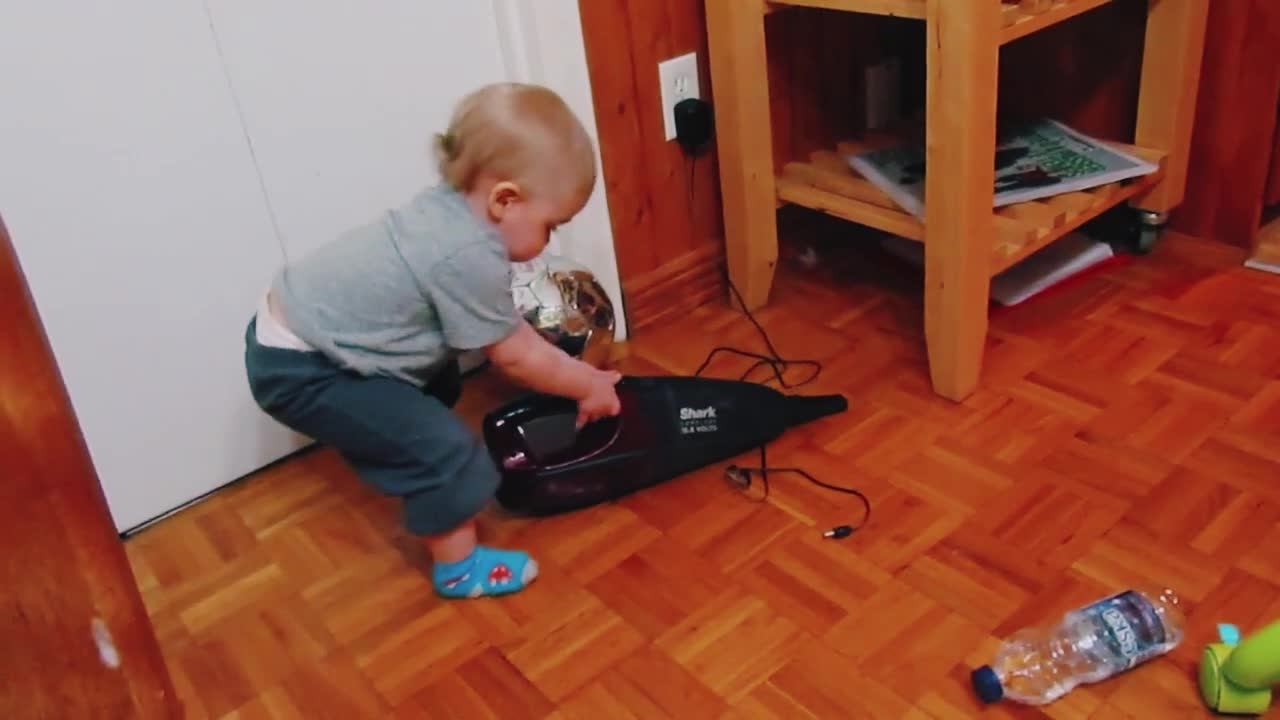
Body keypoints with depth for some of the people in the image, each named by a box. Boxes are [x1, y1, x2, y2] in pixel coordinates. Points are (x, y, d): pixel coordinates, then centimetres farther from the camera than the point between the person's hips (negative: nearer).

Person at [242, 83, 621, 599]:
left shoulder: (449, 208, -1)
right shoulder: (469, 256, -29)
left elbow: (508, 329, 10)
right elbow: (513, 357, -15)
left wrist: (575, 373, 11)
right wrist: (587, 385, 0)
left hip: (293, 329, 10)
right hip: (298, 369, -10)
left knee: (439, 387, 26)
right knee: (445, 452, -6)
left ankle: (423, 493, 46)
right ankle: (459, 566, 14)